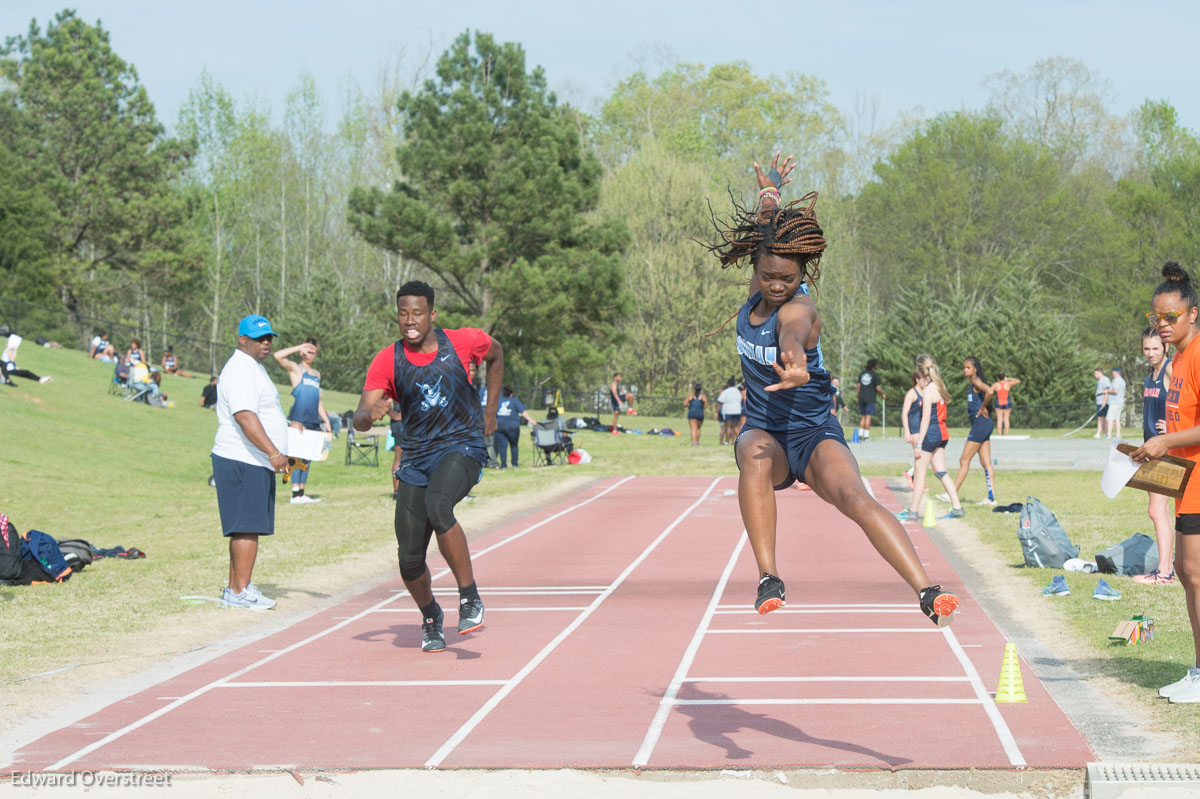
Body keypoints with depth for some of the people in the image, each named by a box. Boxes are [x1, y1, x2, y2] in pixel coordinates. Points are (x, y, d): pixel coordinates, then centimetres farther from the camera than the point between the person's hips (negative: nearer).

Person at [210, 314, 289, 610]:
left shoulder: (253, 368, 21)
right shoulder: (240, 370, -14)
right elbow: (245, 417, -26)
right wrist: (273, 452, -32)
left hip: (255, 463, 11)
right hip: (242, 462, -11)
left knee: (247, 527, 11)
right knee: (248, 526, -11)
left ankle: (235, 588, 16)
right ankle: (241, 591, -11)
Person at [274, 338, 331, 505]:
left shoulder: (317, 374, 22)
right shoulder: (295, 369, 3)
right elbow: (278, 356, -15)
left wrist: (326, 421, 20)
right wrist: (299, 347, -11)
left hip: (313, 421, 7)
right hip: (298, 420, -7)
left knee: (307, 459, 5)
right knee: (298, 457, -12)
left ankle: (302, 494, 7)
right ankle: (295, 494, -17)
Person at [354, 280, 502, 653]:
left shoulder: (463, 342, -5)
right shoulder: (387, 361, -3)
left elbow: (496, 353, 19)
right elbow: (359, 422, -9)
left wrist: (490, 410, 16)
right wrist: (370, 413, -34)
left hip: (462, 447, -3)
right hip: (416, 458, 3)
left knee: (437, 505, -36)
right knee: (410, 561, 0)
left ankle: (469, 596, -23)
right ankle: (431, 617, 32)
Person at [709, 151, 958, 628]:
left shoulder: (799, 309, -20)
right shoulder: (759, 292, -1)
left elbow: (794, 331, -48)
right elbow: (761, 233, 22)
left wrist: (795, 359, -70)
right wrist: (769, 190, 36)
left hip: (814, 435, -5)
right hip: (764, 431, 5)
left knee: (856, 499, -32)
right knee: (755, 456, -34)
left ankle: (927, 593, -39)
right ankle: (768, 580, -34)